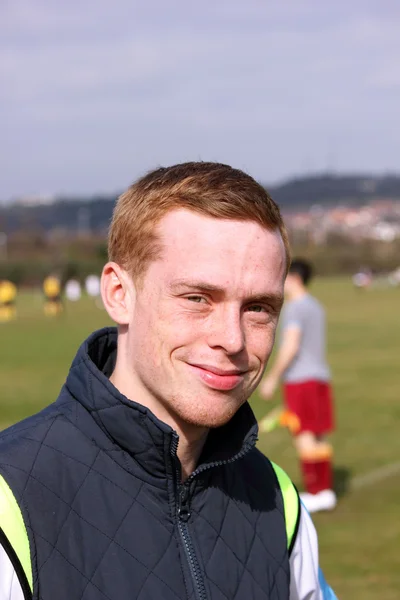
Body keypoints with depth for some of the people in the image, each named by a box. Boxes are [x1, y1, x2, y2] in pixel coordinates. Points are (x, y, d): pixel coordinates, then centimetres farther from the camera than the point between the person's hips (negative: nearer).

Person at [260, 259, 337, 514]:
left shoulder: (295, 307, -12)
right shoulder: (316, 306, 16)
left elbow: (290, 347, -19)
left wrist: (272, 379, -13)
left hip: (300, 379, -9)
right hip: (320, 376, 9)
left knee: (304, 437, -6)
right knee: (319, 437, 12)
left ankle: (314, 493, -6)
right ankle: (326, 491, 15)